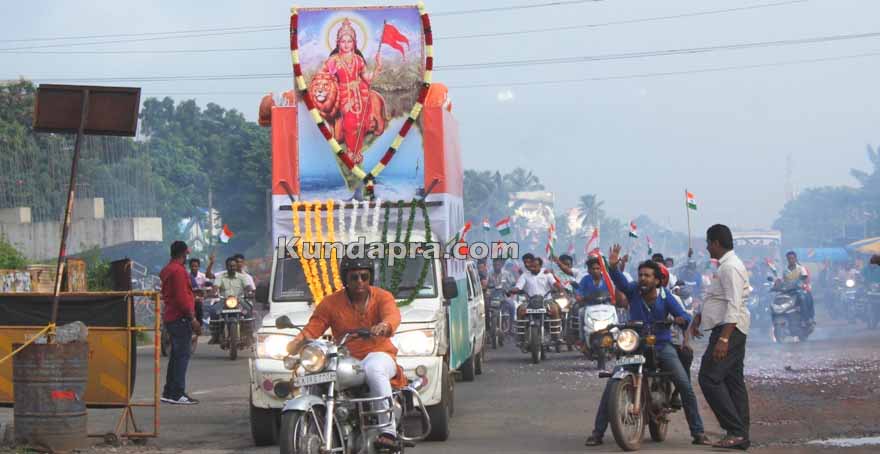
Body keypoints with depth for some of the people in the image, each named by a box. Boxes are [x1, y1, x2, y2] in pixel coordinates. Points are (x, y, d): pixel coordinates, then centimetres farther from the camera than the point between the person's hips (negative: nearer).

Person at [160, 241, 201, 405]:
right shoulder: (178, 271, -15)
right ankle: (178, 394, -13)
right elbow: (181, 297, -20)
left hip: (170, 317, 10)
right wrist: (193, 319, -18)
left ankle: (169, 392, 16)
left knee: (176, 355, 14)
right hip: (181, 318, -10)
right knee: (183, 355, -10)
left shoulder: (167, 270, 17)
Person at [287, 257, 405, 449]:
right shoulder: (330, 303, 8)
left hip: (379, 355, -3)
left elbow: (393, 315, -19)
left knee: (373, 369, -39)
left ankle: (388, 430, -40)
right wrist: (296, 343, -24)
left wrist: (384, 326, -44)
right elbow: (312, 329, -1)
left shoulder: (382, 297, 4)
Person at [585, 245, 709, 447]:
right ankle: (598, 432, -5)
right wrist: (613, 266, -46)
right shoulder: (633, 290, -6)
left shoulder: (665, 296, -6)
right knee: (612, 385, -13)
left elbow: (685, 316, -9)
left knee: (686, 387, -11)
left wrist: (682, 319, -34)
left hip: (662, 345, 0)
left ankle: (697, 432, 1)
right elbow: (619, 281, -26)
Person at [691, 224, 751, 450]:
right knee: (733, 381, 9)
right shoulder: (725, 265, 17)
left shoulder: (730, 267, -16)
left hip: (729, 329, -11)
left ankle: (736, 430, -15)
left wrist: (723, 339, -29)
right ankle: (740, 436, 9)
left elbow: (733, 306, -24)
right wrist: (698, 317, 24)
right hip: (733, 331, 11)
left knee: (709, 378, -13)